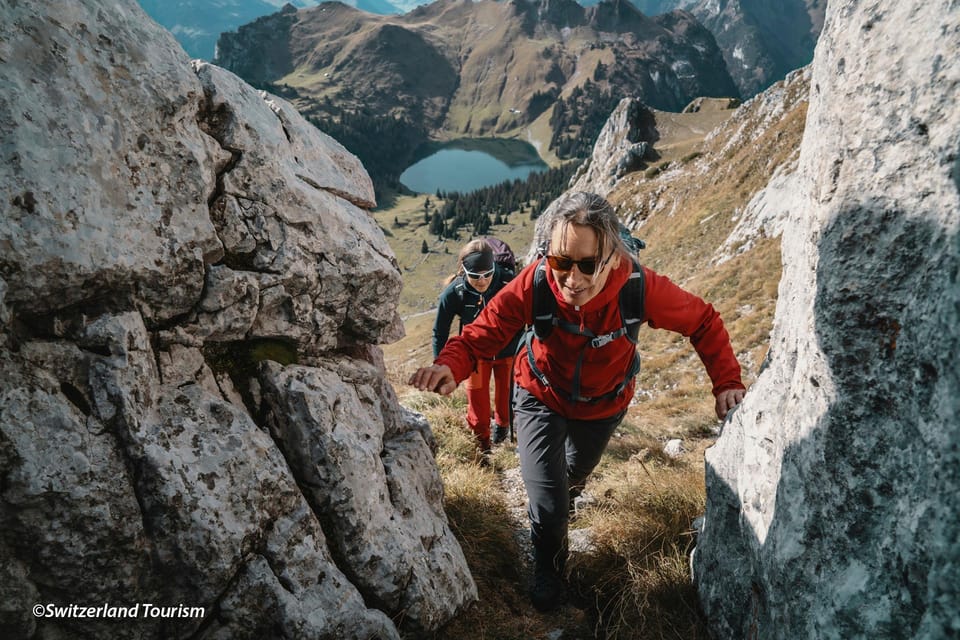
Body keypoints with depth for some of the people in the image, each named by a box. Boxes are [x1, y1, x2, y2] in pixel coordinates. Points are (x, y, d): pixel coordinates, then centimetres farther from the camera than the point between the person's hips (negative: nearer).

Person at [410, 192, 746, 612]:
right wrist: (450, 366, -55)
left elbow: (703, 322, -18)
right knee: (548, 507, -9)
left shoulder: (640, 288, -35)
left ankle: (564, 486, 72)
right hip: (541, 398, -2)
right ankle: (548, 568, 28)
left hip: (603, 405, 2)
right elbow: (480, 335, -34)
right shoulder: (533, 286, -37)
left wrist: (726, 381, -28)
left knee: (578, 469, 31)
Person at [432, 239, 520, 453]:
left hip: (508, 351, 0)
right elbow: (440, 331, -12)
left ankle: (502, 423, 50)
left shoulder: (509, 283, -33)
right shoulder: (453, 293, -28)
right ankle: (481, 442, 31)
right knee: (477, 399, 7)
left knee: (506, 396, 18)